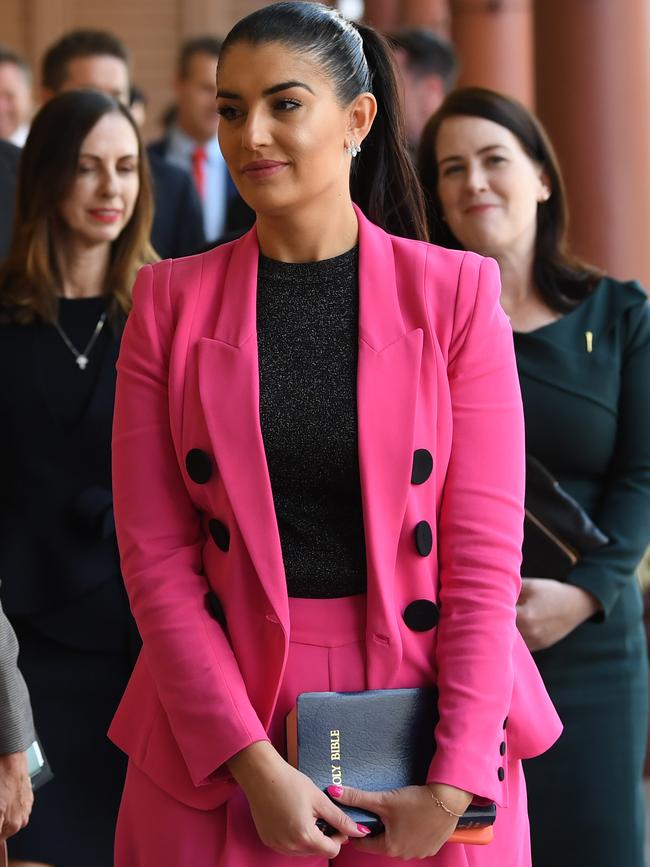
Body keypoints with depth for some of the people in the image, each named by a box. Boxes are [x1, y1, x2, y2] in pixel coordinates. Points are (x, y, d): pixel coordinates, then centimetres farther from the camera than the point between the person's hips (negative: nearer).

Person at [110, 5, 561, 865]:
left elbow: (485, 549, -6)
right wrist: (253, 763, -13)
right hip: (222, 713, 1)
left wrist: (452, 785, -13)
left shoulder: (453, 291, -2)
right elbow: (155, 552, -3)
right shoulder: (172, 300, 1)